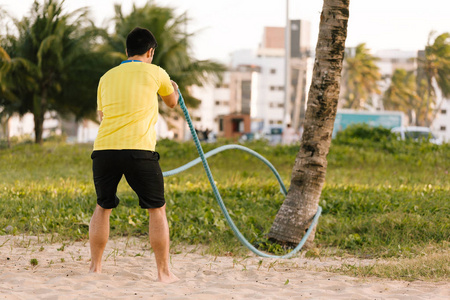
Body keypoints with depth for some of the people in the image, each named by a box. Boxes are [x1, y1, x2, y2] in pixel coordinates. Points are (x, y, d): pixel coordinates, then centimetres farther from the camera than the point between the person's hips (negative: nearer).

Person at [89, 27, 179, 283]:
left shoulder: (107, 78, 18)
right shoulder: (154, 73, 9)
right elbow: (172, 102, 27)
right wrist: (175, 89, 50)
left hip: (104, 149, 4)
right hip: (138, 149, -4)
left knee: (103, 208, 20)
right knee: (157, 210, 8)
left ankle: (95, 268, 21)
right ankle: (164, 272, 8)